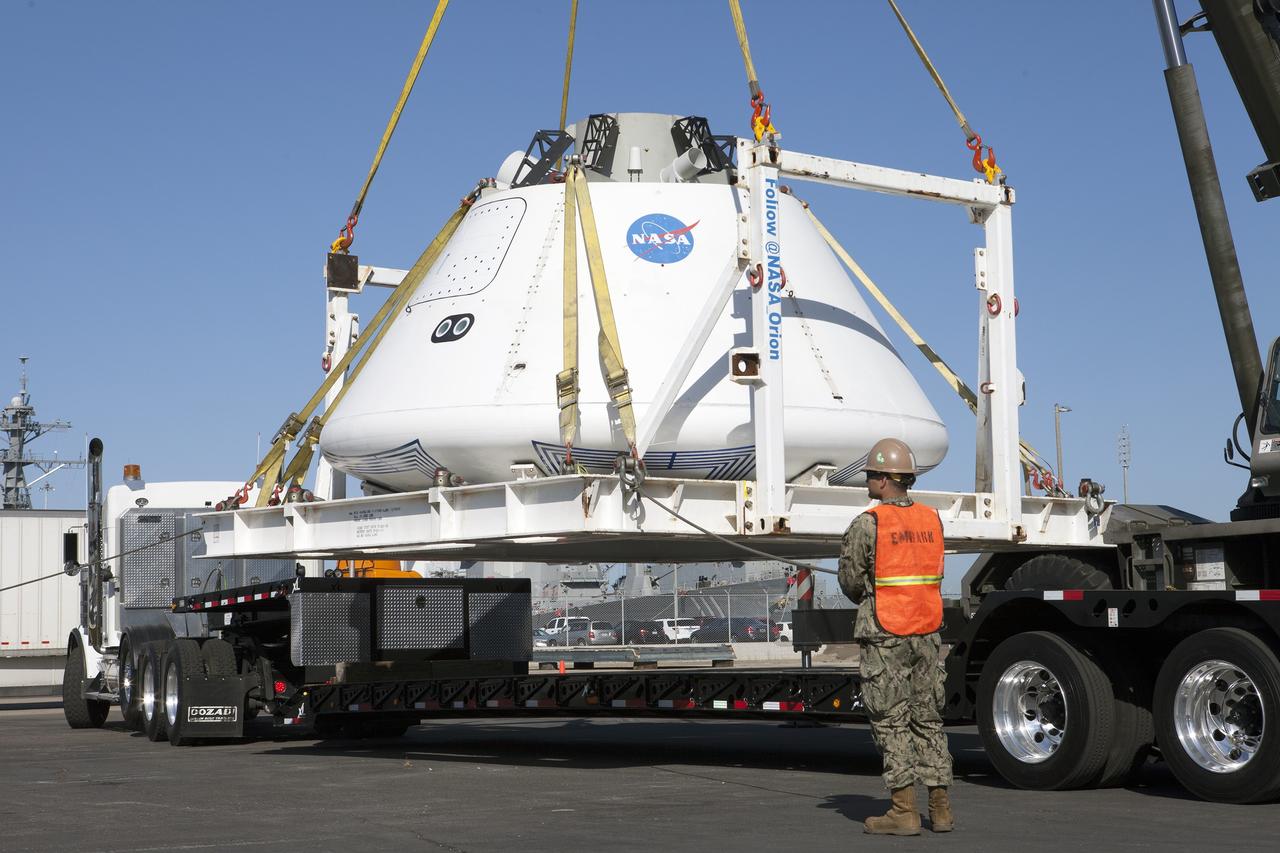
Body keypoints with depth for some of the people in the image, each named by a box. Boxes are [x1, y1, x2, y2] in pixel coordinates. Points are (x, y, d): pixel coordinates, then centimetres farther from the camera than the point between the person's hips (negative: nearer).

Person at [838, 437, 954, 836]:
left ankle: (904, 811, -1)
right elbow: (931, 573, 13)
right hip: (927, 631, 6)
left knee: (891, 722, 0)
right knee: (928, 719, 12)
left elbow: (851, 580, -4)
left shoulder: (867, 524, -12)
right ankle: (940, 808, 13)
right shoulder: (932, 519, 7)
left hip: (884, 636, -6)